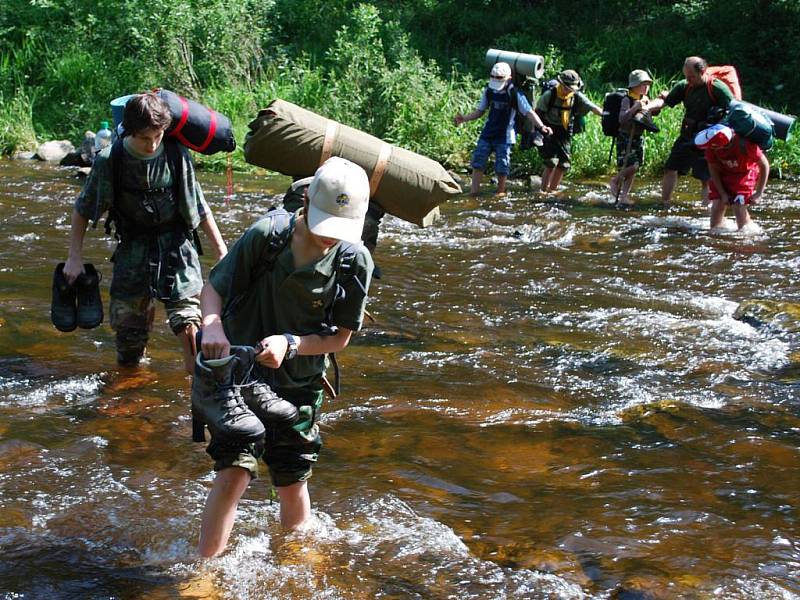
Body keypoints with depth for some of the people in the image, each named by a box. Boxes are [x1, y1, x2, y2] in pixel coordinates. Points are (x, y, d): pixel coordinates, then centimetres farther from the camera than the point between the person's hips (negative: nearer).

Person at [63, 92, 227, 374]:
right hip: (133, 249, 1)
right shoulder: (110, 160, -9)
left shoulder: (176, 155, -9)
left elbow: (200, 208, 2)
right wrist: (75, 258, 1)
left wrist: (222, 252, 4)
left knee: (188, 324, -12)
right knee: (126, 321, 7)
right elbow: (83, 209, 3)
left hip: (175, 245, -1)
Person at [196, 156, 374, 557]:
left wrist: (290, 343, -23)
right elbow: (213, 286, -6)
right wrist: (212, 324, -27)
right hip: (241, 370, -2)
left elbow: (340, 337, -6)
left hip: (299, 384, 2)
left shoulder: (354, 261, -12)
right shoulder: (265, 235, -17)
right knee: (234, 473, -13)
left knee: (293, 485, 12)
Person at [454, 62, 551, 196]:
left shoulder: (515, 94, -12)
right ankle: (473, 192, 3)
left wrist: (541, 126, -30)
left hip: (504, 136, -4)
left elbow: (529, 112, -15)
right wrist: (463, 118, 0)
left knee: (502, 166, -2)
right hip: (487, 133, 4)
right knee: (478, 161, -2)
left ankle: (501, 192, 16)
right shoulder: (488, 91, 3)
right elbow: (480, 111, 13)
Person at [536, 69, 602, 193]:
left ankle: (552, 190, 16)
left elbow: (592, 107, -13)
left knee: (564, 164, 2)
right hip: (548, 132, -4)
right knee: (551, 162, -16)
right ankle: (543, 190, -5)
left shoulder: (577, 97, -5)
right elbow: (537, 112, -5)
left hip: (565, 134, 4)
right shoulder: (549, 95, -13)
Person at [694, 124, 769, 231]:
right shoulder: (711, 147, -28)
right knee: (717, 205, -6)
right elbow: (713, 169, -11)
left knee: (739, 206, -14)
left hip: (745, 173, -3)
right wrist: (723, 194, -15)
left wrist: (759, 193, -21)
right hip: (724, 173, 3)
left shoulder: (744, 144, -37)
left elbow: (764, 165, -23)